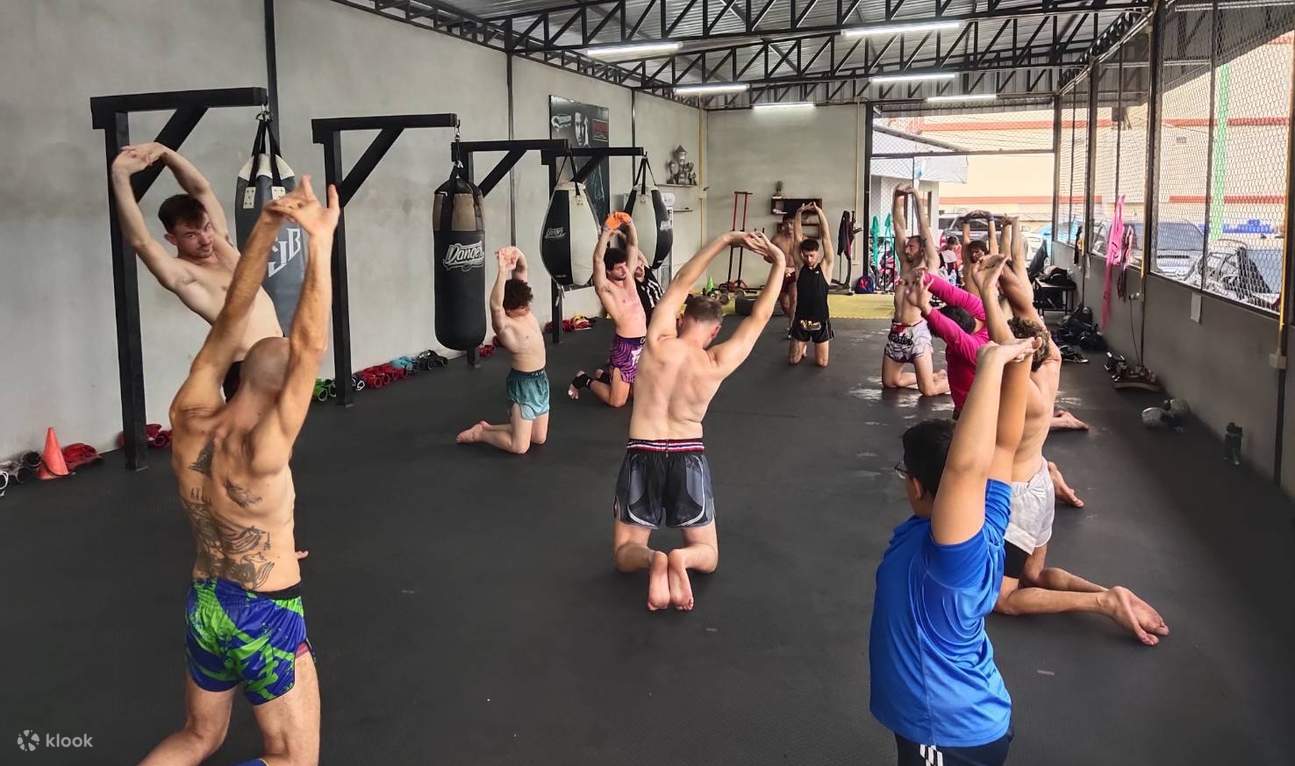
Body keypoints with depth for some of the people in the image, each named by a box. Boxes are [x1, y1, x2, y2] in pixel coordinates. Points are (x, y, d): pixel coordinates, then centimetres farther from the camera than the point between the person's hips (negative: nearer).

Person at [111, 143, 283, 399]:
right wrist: (120, 175, -33)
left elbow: (202, 190, 8)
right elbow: (140, 241, -27)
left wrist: (164, 152, -5)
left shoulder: (222, 243, 8)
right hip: (246, 371, -8)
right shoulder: (181, 273, -11)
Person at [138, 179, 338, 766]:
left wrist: (266, 226, -14)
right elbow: (310, 346, -34)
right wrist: (320, 240, -32)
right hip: (263, 617, -7)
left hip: (203, 606, 7)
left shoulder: (187, 419, -10)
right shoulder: (260, 453, -28)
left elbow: (230, 322, -9)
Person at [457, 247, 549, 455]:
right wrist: (503, 270, -51)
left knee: (539, 438, 16)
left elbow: (522, 270, -3)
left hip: (540, 379, 8)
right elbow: (495, 304, -44)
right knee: (520, 446, -4)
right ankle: (479, 433, 19)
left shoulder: (524, 311, -1)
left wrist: (517, 254, -24)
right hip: (523, 383, -8)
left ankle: (488, 427, 30)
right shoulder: (504, 324, -20)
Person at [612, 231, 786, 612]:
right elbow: (759, 316, -1)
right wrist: (779, 263, 9)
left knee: (625, 554, 14)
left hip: (642, 456, 0)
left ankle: (653, 560, -22)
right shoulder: (717, 364, -9)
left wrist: (725, 240, 6)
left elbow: (680, 284, 1)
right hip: (689, 459, 0)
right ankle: (682, 558, -20)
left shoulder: (658, 343, -10)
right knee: (708, 556, 17)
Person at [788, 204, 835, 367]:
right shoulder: (800, 266, -2)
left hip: (820, 320, -2)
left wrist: (820, 212, -14)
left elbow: (826, 237, -11)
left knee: (822, 363, 4)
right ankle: (804, 346, 41)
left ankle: (813, 344, 37)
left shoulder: (825, 267, -6)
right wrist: (799, 214, -8)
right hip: (801, 319, 2)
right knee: (793, 360, 8)